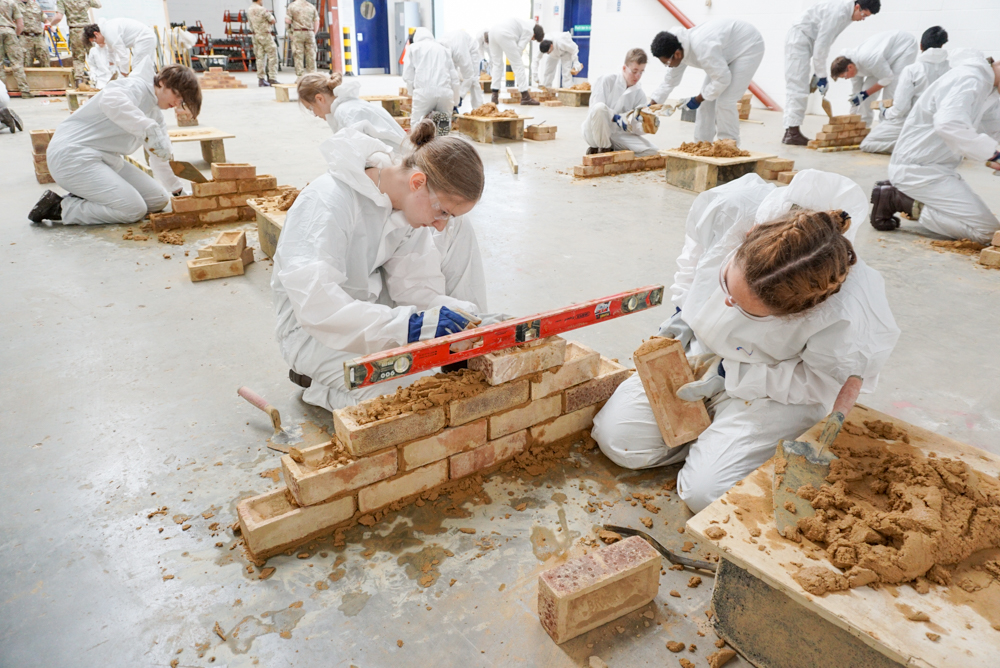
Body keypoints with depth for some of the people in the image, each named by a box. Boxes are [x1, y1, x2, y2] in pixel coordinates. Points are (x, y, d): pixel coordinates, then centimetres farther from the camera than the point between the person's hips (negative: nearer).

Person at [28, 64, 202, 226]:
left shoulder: (155, 112, 16)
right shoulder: (137, 86, -13)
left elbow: (159, 156, 22)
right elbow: (110, 100, -37)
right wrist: (150, 129, -43)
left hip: (106, 159, 10)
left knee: (159, 200, 2)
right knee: (134, 209, -21)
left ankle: (83, 199, 3)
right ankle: (59, 208, -9)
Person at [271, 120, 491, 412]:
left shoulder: (414, 202, -8)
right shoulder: (329, 201, -30)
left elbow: (414, 284, -10)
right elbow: (313, 302, -39)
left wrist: (458, 313, -28)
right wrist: (409, 325, -47)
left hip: (371, 300, 7)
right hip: (311, 324, -6)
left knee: (460, 230, -7)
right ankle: (316, 378, 0)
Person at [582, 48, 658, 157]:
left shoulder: (640, 94, 5)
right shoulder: (606, 81, -5)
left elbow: (636, 127, 0)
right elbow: (595, 108, -16)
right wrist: (616, 118, -29)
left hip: (619, 135, 4)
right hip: (596, 132, -4)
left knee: (651, 151, -16)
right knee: (599, 107, -36)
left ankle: (610, 149, -1)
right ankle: (603, 149, -13)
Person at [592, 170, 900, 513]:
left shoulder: (847, 317, -38)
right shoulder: (731, 208, -30)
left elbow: (822, 381, -17)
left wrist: (729, 376, -21)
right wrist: (683, 309, -6)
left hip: (777, 385, -4)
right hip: (701, 350, 5)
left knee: (707, 491, -20)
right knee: (615, 437, -4)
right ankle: (713, 431, 17)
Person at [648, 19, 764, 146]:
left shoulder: (701, 47, -40)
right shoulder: (678, 47, -12)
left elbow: (722, 79, -32)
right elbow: (670, 81, 3)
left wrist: (698, 100, -20)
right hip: (727, 50, 9)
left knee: (725, 102, -17)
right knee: (707, 101, 5)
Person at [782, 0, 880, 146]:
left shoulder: (847, 13, 7)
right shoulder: (838, 12, -21)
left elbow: (825, 42, 12)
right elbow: (821, 44, -22)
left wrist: (818, 72, 10)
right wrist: (821, 76, -18)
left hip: (804, 41, 10)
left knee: (795, 88, 6)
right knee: (798, 88, -14)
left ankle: (790, 132, 5)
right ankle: (792, 133, -16)